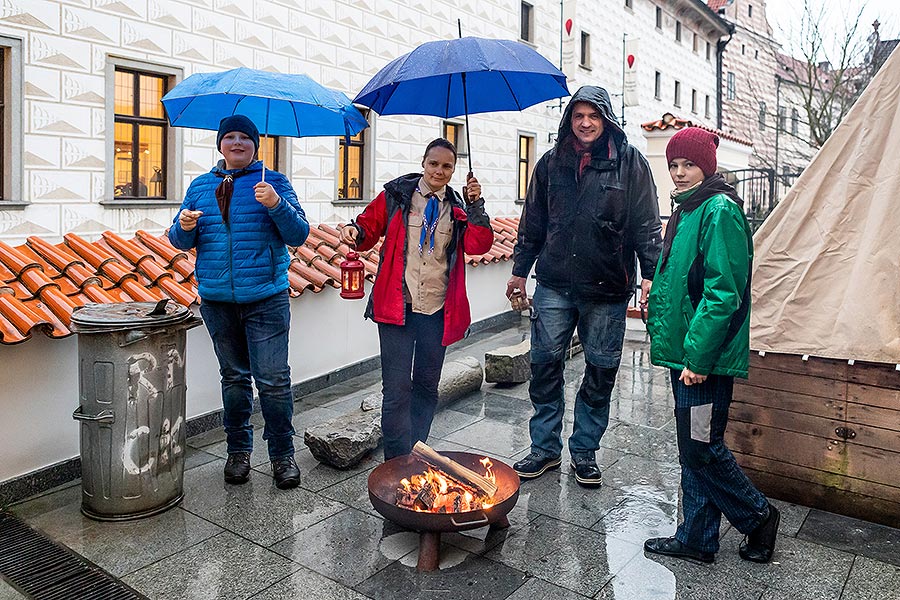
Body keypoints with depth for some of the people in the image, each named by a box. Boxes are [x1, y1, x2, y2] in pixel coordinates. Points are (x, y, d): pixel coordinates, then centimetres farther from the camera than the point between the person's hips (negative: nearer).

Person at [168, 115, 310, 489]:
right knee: (234, 377, 14)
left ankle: (282, 454, 11)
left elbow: (299, 235, -4)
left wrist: (276, 205, -20)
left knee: (273, 380, -5)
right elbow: (180, 241, 13)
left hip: (266, 299, -3)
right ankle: (238, 451, 27)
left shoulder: (274, 182, 3)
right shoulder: (201, 186, 13)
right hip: (217, 299, 4)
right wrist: (184, 227, -9)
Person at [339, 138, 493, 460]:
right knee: (397, 388, -3)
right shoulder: (396, 195, 3)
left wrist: (475, 205, -13)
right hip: (397, 306, -3)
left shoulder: (457, 208, 9)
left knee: (427, 385, 14)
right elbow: (369, 228, 4)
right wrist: (355, 232, -17)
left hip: (437, 310, 3)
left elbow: (479, 245, -4)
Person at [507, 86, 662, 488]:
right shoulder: (551, 163, 9)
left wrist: (650, 275, -8)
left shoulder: (629, 162, 2)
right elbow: (532, 223, 15)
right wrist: (519, 270, 14)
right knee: (545, 363, 4)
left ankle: (584, 450, 24)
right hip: (554, 284, 2)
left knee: (601, 371, 6)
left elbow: (647, 225, 0)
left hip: (607, 289, -2)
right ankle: (545, 447, 20)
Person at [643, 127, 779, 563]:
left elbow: (722, 293, -21)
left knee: (702, 448, 0)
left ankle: (758, 516, 24)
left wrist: (697, 355, -22)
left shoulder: (719, 211, -14)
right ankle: (696, 539, 27)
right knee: (693, 449, 15)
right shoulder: (687, 210, 16)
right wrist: (663, 334, 19)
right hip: (684, 351, 9)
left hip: (706, 356, -9)